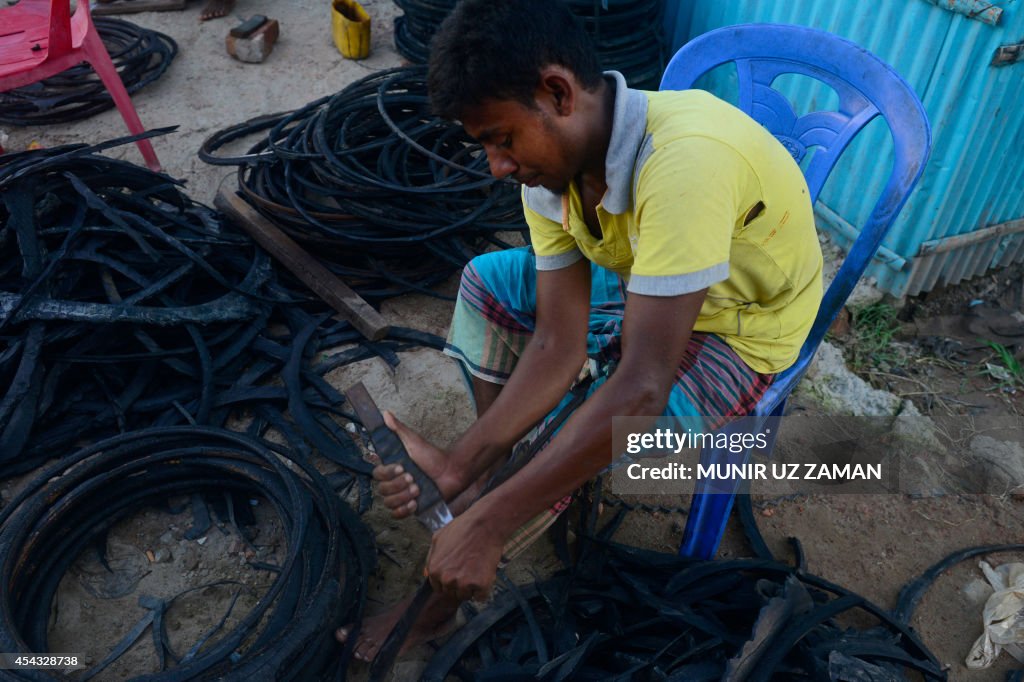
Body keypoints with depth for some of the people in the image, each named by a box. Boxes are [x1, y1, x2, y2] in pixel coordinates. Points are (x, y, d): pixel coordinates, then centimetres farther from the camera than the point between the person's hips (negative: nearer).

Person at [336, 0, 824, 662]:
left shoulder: (682, 160, -39)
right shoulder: (554, 162, -15)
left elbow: (641, 385, -40)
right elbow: (558, 344, -15)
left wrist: (488, 522, -37)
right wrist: (461, 465, -24)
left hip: (740, 332, -7)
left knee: (574, 446, -24)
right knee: (486, 281, 0)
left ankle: (441, 594, 2)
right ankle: (495, 474, 5)